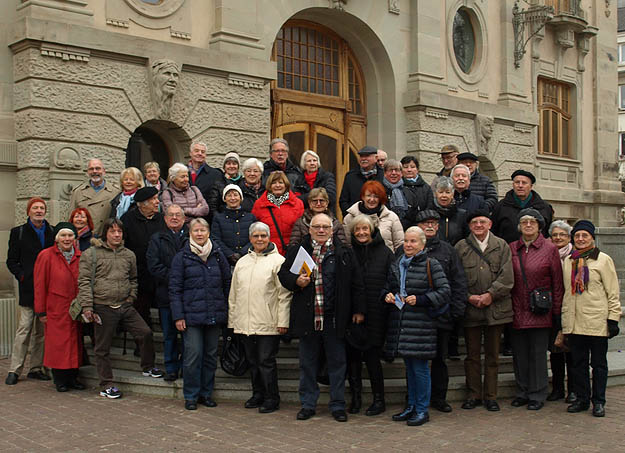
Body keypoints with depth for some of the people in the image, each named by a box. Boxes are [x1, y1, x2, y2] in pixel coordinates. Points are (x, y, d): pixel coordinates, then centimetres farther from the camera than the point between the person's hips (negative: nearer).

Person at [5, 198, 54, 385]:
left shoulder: (52, 233, 12)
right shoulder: (18, 233, 6)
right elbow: (11, 261, 6)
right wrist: (22, 276, -8)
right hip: (29, 289, -3)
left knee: (42, 330, 7)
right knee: (24, 328, -7)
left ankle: (36, 368, 15)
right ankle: (14, 370, -1)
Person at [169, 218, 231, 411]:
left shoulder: (218, 255, 9)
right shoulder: (182, 257, 1)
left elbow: (227, 284, 14)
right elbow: (175, 289, 0)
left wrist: (226, 311, 8)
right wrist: (178, 316, -6)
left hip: (215, 314, 3)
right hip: (192, 314, -3)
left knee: (211, 355, 8)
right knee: (193, 355, -5)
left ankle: (206, 393, 21)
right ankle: (191, 396, 9)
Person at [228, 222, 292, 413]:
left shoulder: (278, 261, -2)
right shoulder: (242, 262, 15)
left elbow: (284, 295, -6)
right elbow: (234, 295, 18)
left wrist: (283, 321, -11)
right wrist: (232, 320, 15)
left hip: (268, 323, -5)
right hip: (245, 323, 5)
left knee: (266, 361, -4)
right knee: (252, 360, 13)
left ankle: (272, 399, 7)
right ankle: (258, 395, 25)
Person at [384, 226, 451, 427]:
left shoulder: (431, 265, -5)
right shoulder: (396, 264, 12)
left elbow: (445, 291, -9)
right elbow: (388, 287, 24)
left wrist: (420, 300, -16)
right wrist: (388, 295, 2)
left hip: (421, 323, -6)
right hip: (399, 322, 6)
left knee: (420, 367, -3)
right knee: (409, 366, 14)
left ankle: (422, 410, 8)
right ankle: (411, 406, 24)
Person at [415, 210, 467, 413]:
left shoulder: (448, 250, 9)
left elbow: (459, 282, 7)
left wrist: (457, 310, -1)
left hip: (442, 314, 2)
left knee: (440, 358, 10)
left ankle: (439, 398, 21)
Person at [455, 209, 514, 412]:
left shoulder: (501, 246, 6)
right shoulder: (461, 247, 6)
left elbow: (507, 277, -2)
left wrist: (490, 294, -12)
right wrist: (468, 297, -11)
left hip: (495, 309, 0)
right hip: (470, 309, 0)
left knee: (492, 355, 7)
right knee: (472, 354, 7)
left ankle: (491, 396, 16)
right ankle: (474, 395, 17)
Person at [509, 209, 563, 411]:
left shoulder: (550, 249, 0)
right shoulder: (511, 249, 6)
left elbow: (557, 284, 0)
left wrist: (557, 312, -2)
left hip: (540, 312, -3)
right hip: (517, 312, 3)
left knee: (538, 353, 2)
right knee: (519, 353, 8)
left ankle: (537, 395, 12)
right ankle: (523, 392, 21)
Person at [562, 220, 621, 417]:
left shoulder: (603, 260, -1)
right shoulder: (568, 261, 12)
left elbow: (613, 292, -2)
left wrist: (613, 319, -7)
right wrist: (565, 318, 14)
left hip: (597, 322, -4)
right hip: (573, 322, 4)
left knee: (598, 363, 5)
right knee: (577, 362, 8)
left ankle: (598, 401, 14)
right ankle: (582, 399, 19)